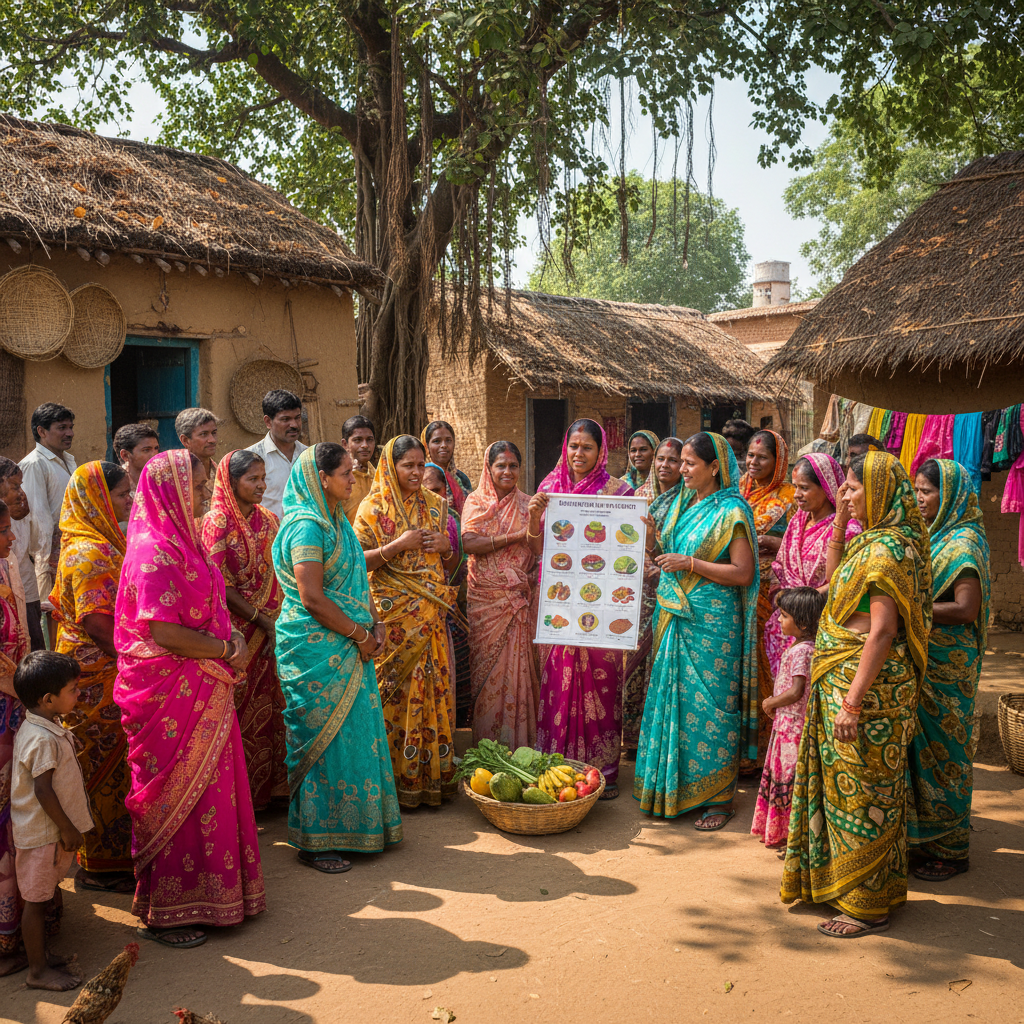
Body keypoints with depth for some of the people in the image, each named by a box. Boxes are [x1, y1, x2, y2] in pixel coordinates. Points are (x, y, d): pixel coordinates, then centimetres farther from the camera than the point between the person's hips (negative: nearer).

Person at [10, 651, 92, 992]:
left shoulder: (43, 727, 6)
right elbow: (43, 791, -25)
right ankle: (38, 970, 12)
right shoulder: (42, 739, -26)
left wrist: (67, 828, 20)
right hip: (42, 833, -10)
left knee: (42, 898, 18)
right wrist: (67, 829, -16)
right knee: (36, 900, 2)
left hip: (50, 829, 10)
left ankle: (41, 957, 30)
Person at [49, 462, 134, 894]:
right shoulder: (90, 552, -20)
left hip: (108, 671, 10)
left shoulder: (101, 543, 12)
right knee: (107, 766, 2)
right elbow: (96, 620, -25)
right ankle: (101, 866, 15)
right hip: (99, 678, -10)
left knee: (104, 767, 17)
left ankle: (105, 855, 30)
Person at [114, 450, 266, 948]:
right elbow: (163, 632, -24)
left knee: (207, 789, 16)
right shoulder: (154, 551, -18)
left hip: (203, 692, 9)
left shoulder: (182, 542, 12)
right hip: (169, 693, -9)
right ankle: (164, 912, 17)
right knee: (174, 795, 2)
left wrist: (233, 637, 1)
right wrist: (224, 649, -12)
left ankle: (206, 892, 30)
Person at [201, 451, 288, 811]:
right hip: (237, 630, -6)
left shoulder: (268, 520, 9)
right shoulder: (217, 522, -10)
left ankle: (271, 787, 22)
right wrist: (263, 621, -13)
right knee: (241, 710, 1)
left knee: (272, 706, 10)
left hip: (272, 630, 6)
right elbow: (221, 587, -14)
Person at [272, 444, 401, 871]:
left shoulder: (337, 522, 13)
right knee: (324, 739, -1)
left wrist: (375, 624, 6)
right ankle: (314, 841, 12)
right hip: (317, 652, -9)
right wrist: (360, 634, -14)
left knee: (357, 732, 13)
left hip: (348, 648, 9)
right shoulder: (307, 526, -16)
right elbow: (312, 598, -21)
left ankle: (354, 826, 26)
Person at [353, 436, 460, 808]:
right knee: (396, 692, -3)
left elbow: (449, 567, 19)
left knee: (434, 688, 4)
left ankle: (433, 774, 14)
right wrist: (398, 545, -16)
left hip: (431, 613, 4)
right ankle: (399, 778, 7)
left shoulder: (435, 505, 12)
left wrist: (447, 548, -3)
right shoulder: (373, 507, -1)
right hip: (394, 615, -4)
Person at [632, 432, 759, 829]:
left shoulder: (731, 511, -8)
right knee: (670, 697, 10)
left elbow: (743, 574, -14)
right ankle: (670, 787, 23)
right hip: (673, 616, 7)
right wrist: (652, 540, -3)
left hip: (712, 623, -7)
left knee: (709, 704, -2)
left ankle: (718, 797, 8)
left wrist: (690, 564, -18)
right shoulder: (677, 502, 12)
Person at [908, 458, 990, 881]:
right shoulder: (930, 537, 12)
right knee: (919, 747, 11)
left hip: (947, 667, -8)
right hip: (920, 663, 8)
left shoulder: (963, 542, -14)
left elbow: (966, 610, -22)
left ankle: (950, 849, 15)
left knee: (943, 750, 2)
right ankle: (922, 839, 22)